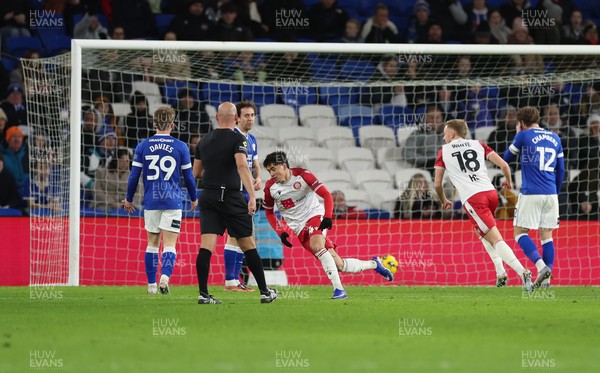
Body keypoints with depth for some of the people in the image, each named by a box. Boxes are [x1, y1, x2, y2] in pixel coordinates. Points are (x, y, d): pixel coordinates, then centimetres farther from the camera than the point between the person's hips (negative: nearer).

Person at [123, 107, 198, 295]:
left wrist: (128, 199, 18)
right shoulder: (180, 147, -2)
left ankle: (152, 285, 15)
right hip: (172, 202, -2)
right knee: (169, 245, -3)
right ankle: (165, 277, -25)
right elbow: (188, 177, 4)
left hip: (151, 201, 2)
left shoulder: (142, 146, 2)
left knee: (152, 244, 13)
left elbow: (134, 176, 4)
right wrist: (194, 198, 20)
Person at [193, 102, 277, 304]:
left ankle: (203, 293, -13)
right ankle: (265, 292, 11)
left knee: (207, 246, -3)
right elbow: (242, 166, -22)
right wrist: (252, 196, -29)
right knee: (248, 245, 5)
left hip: (208, 197, 4)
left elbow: (196, 171, 18)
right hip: (232, 198, -4)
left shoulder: (204, 140, 10)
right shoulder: (237, 139, -7)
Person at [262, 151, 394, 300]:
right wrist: (281, 232, 1)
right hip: (299, 228, 3)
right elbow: (268, 211, 14)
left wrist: (328, 217, -25)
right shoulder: (270, 188, -2)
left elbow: (326, 195, -11)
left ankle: (338, 288, -34)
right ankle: (373, 264, 20)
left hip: (315, 216, -3)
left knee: (316, 246, -36)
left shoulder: (301, 175, -11)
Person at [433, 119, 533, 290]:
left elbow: (437, 184, 15)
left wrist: (444, 201, 33)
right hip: (491, 192, 5)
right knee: (481, 232, 29)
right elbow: (503, 164, 9)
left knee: (496, 240, -10)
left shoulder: (444, 151, 14)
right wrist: (508, 181, 29)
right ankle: (500, 273, 16)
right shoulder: (478, 144, 19)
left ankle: (522, 271, -28)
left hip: (472, 199, -5)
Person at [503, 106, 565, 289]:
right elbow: (561, 170, 17)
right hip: (551, 195, 5)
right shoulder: (555, 138, 13)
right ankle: (546, 279, 1)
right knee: (546, 235, 9)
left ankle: (542, 266, -18)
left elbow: (507, 157, 12)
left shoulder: (524, 135, -2)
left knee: (520, 233, 2)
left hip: (530, 194, -5)